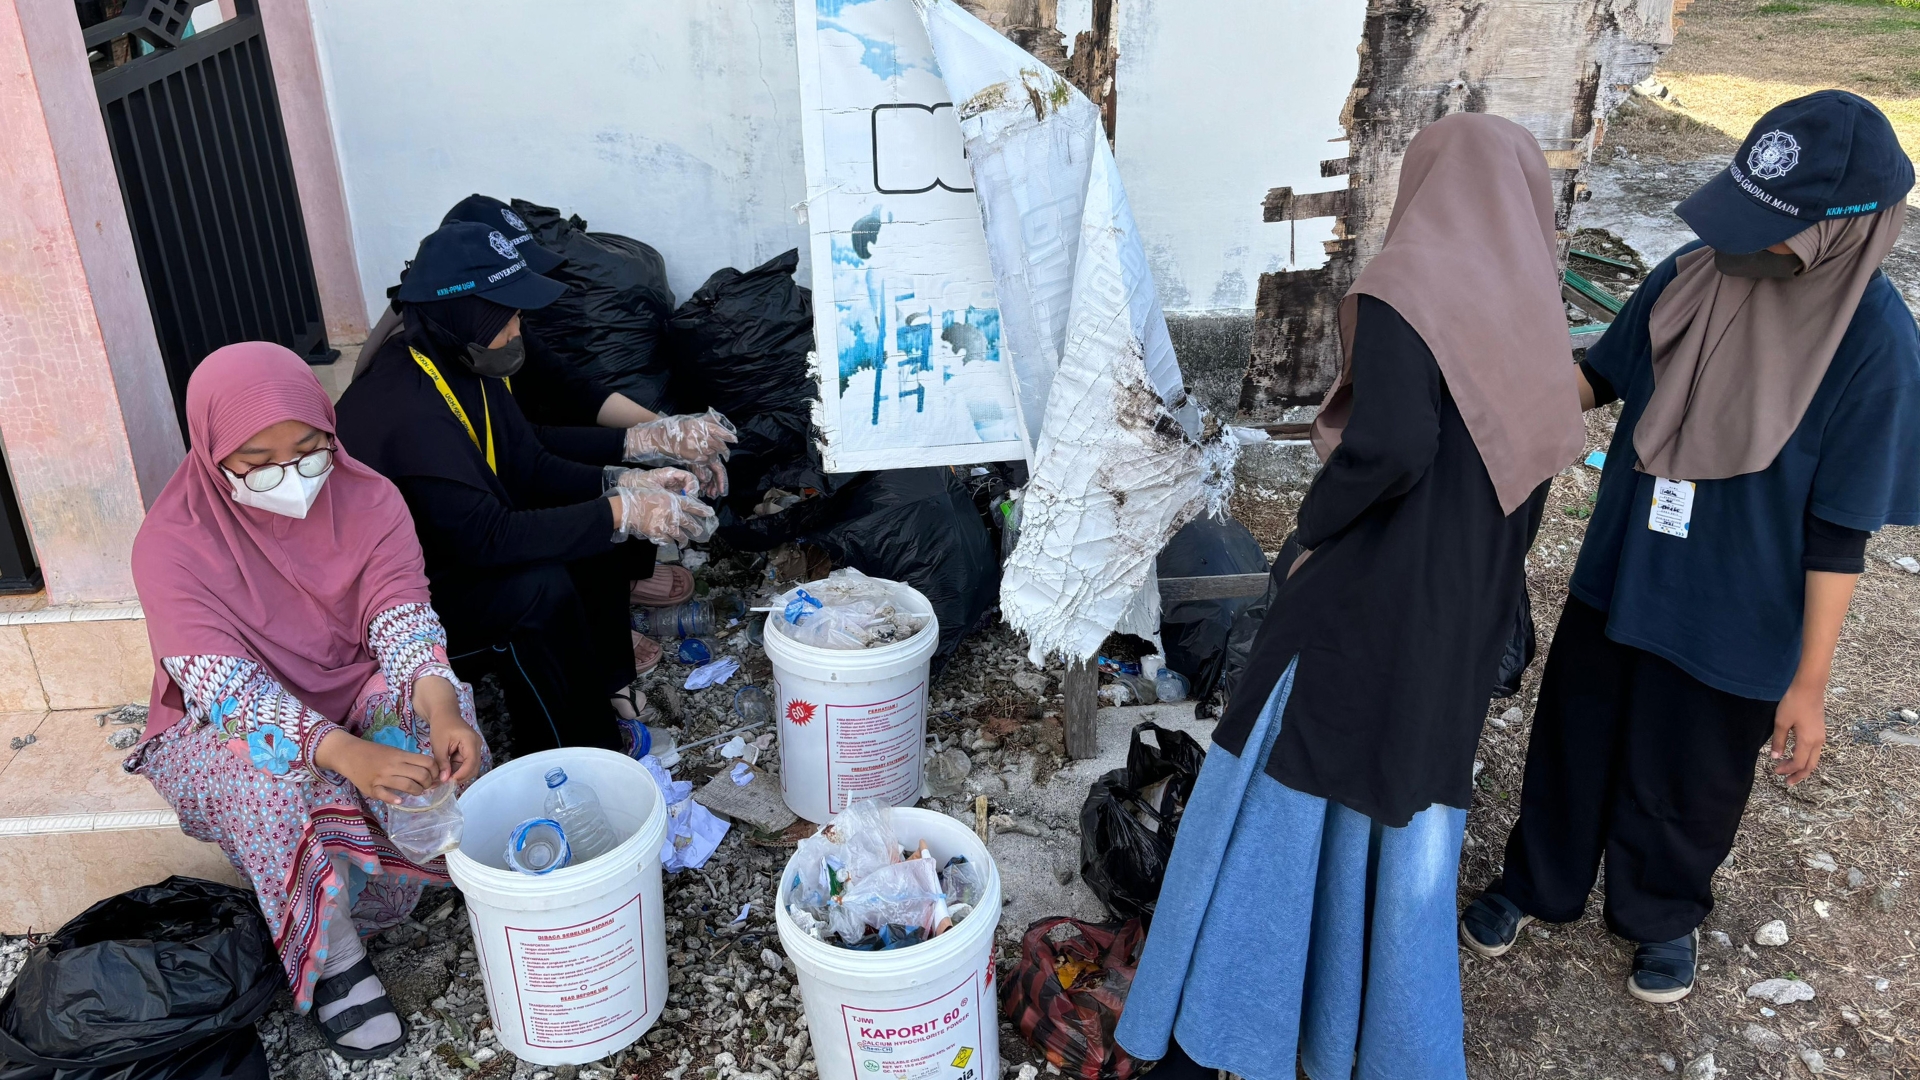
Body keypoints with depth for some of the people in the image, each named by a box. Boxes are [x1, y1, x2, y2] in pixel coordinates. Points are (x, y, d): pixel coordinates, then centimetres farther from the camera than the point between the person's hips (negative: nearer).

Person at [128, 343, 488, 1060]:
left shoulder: (368, 500, -12)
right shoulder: (172, 543, -20)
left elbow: (402, 621, -19)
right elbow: (226, 688, -29)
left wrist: (438, 705, -42)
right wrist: (346, 754, -47)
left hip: (354, 695, 3)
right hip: (224, 727, -2)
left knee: (437, 720, -28)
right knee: (271, 775, -35)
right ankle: (332, 961, -20)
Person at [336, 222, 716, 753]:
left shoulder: (468, 367, -3)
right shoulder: (409, 410, -32)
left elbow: (530, 466, 3)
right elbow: (486, 537, -37)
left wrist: (621, 484, -13)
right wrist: (621, 513, -35)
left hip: (454, 547, 9)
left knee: (600, 524, 0)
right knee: (539, 588, -31)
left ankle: (603, 680, 9)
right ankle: (573, 756, -14)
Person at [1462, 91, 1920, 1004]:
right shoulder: (1690, 277, -11)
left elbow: (1840, 532, -15)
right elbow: (1602, 377, 6)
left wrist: (1810, 681, -10)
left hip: (1731, 626, -3)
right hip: (1617, 580, 3)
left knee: (1684, 783, 18)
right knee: (1572, 741, 20)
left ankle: (1663, 914, 47)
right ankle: (1538, 880, 46)